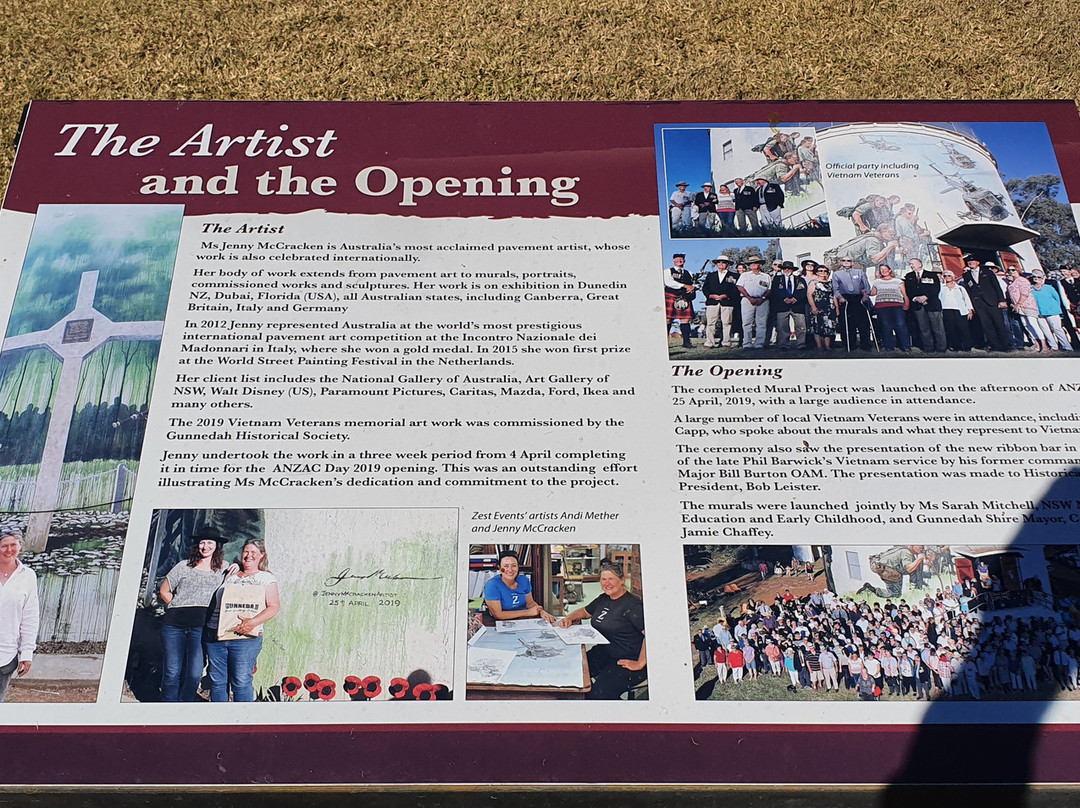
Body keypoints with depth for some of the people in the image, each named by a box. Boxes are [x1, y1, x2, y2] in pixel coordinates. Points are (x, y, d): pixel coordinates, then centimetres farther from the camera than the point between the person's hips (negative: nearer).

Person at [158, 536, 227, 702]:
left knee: (195, 674, -8)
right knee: (172, 672, -1)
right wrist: (179, 608, 3)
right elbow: (164, 591, 13)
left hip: (200, 627, 0)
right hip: (174, 626, 0)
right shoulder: (184, 566, 9)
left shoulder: (223, 568, 12)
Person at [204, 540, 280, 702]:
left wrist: (253, 622, -19)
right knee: (217, 681, 5)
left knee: (241, 682, -7)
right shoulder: (230, 575, 20)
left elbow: (274, 606, -3)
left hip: (245, 638, -4)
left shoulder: (266, 578, 6)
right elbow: (216, 602, 24)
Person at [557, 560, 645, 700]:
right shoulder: (603, 599, 13)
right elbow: (585, 611, 32)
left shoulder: (632, 605, -15)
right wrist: (569, 618, 12)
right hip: (604, 654, 9)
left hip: (628, 662, -9)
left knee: (598, 693, -30)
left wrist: (640, 664, -22)